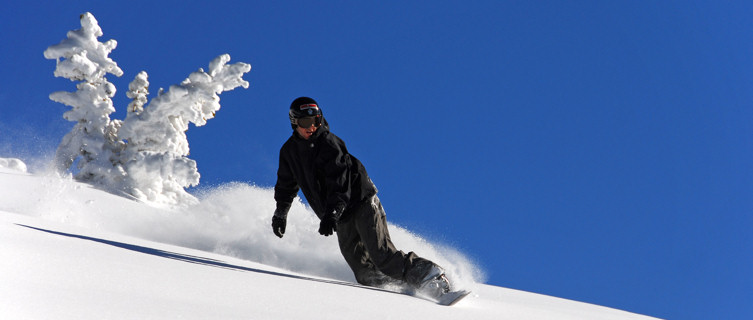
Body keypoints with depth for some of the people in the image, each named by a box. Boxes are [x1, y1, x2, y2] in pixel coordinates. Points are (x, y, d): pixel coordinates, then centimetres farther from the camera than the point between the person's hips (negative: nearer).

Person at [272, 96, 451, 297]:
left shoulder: (329, 143, -13)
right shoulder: (289, 152, 8)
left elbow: (339, 181, -24)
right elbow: (287, 184, 27)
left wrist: (331, 213, -36)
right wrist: (281, 212, 31)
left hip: (362, 204, -6)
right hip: (343, 220, 6)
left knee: (382, 255, -21)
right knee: (365, 275, -6)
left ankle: (429, 275, -15)